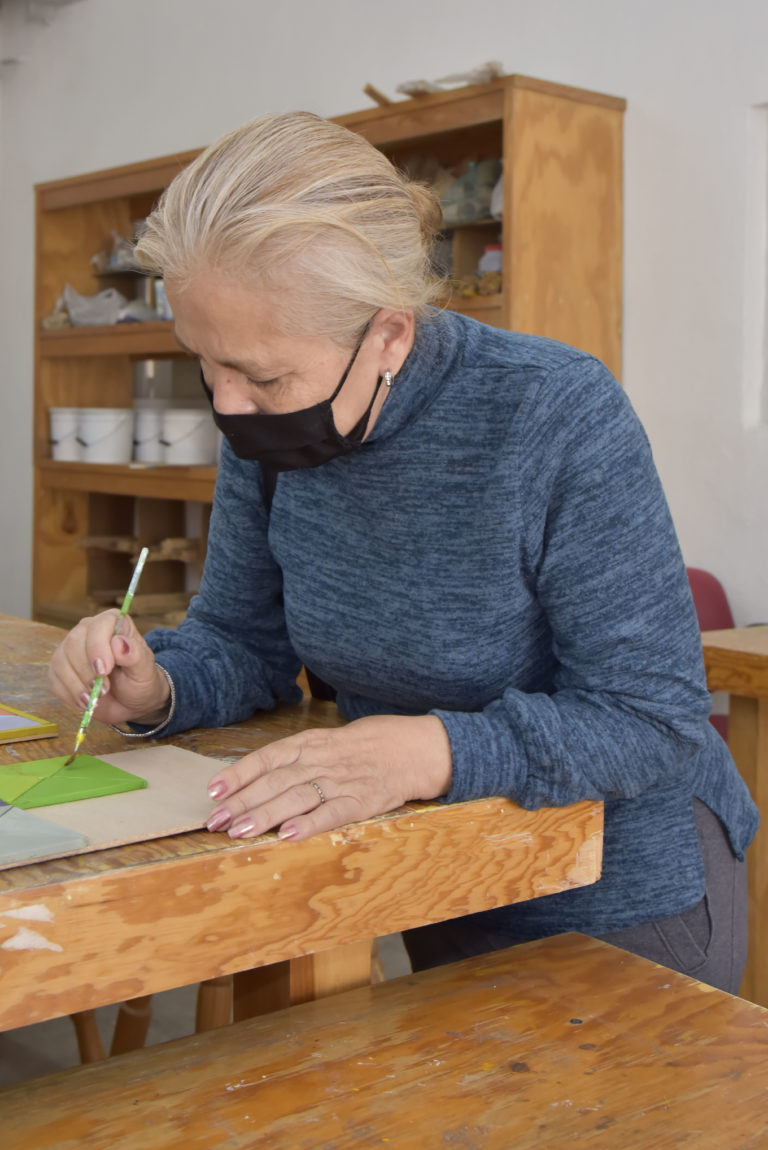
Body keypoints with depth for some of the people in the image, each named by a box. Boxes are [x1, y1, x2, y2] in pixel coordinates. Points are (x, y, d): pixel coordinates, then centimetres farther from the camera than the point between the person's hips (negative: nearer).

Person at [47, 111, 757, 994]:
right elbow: (242, 638, 2)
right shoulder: (267, 428, -11)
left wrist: (427, 750, -41)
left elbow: (656, 716, -27)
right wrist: (156, 687, -21)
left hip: (626, 894, -5)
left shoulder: (562, 416, -28)